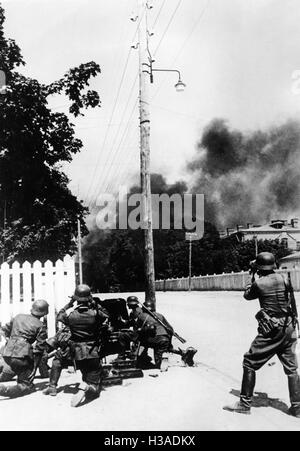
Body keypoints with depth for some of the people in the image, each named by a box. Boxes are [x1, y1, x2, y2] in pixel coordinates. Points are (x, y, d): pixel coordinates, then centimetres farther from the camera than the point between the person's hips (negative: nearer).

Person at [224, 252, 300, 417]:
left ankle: (245, 404, 8)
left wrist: (252, 279, 22)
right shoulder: (282, 278, 1)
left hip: (271, 330, -5)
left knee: (250, 363, 6)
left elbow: (247, 295, 8)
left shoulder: (258, 283, -11)